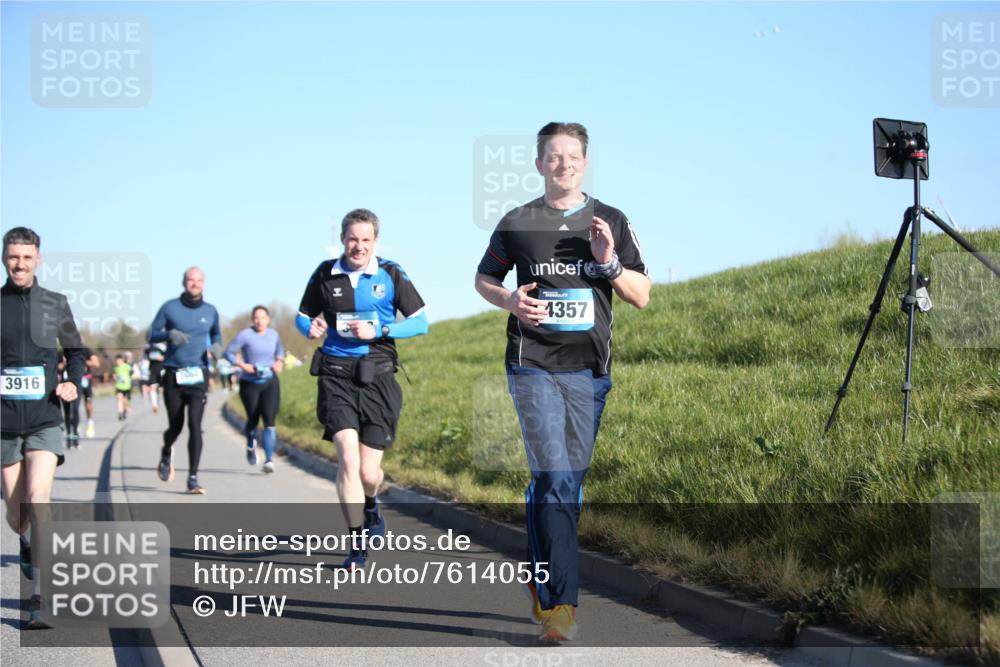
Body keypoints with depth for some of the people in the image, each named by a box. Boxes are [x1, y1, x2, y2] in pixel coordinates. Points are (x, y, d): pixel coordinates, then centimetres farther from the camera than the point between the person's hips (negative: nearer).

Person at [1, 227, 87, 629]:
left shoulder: (55, 304, 4)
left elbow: (75, 350, 18)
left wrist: (73, 382, 0)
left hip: (45, 420, -1)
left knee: (39, 496, -19)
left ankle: (39, 597, -17)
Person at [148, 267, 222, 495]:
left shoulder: (210, 311, 8)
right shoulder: (170, 308, 1)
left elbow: (216, 334, 25)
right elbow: (152, 335, 3)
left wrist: (217, 346, 2)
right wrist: (169, 334, -18)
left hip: (199, 376, 1)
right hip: (173, 375, -1)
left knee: (195, 425, -13)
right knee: (175, 427, 6)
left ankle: (193, 478, -10)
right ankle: (166, 453, 41)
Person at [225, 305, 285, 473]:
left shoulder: (273, 335, 3)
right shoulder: (245, 335, -10)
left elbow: (280, 350, 22)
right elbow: (228, 353, -6)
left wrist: (279, 361, 2)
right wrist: (243, 365, -19)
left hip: (270, 383, 2)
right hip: (249, 384, -2)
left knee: (269, 420, -14)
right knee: (253, 420, 11)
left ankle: (269, 460, -16)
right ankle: (251, 446, 45)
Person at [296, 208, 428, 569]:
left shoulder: (391, 275, 0)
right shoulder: (325, 274, 5)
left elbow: (420, 322, 2)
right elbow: (303, 316, 17)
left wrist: (378, 331, -12)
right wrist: (310, 328, -7)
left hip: (377, 378, 0)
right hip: (336, 376, 0)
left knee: (368, 471, 3)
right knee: (347, 458, -17)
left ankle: (370, 505, 41)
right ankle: (357, 545, -7)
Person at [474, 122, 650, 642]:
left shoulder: (612, 223, 9)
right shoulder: (517, 223, 6)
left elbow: (642, 296, 9)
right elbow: (484, 277, 19)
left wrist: (609, 262, -10)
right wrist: (510, 301, -3)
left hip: (589, 369, 3)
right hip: (533, 365, -2)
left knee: (566, 484, 8)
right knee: (555, 480, -14)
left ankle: (539, 586, 24)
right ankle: (560, 603, -14)